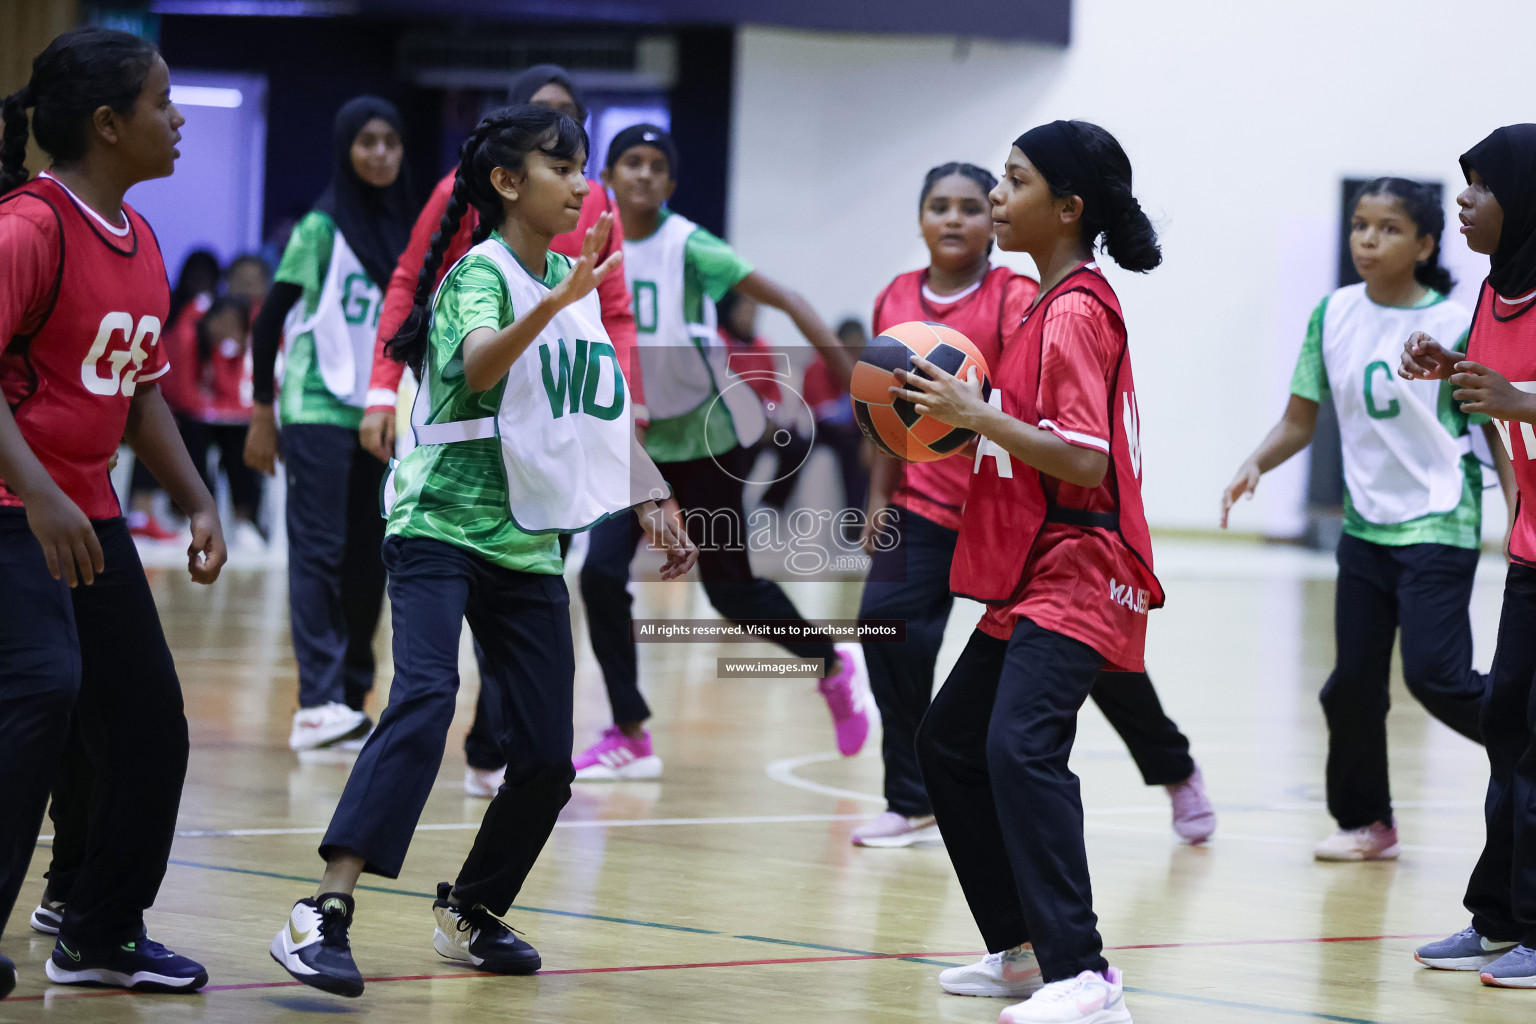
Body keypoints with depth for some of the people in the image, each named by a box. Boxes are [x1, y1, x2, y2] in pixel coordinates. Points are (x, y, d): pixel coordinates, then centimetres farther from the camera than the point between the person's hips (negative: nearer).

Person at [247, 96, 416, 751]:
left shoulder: (401, 230, 10)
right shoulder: (322, 226, -6)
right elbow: (271, 317, -5)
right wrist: (261, 414, -8)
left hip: (379, 417, 6)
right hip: (318, 411, -6)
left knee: (367, 560, 6)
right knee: (319, 551, -10)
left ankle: (352, 698, 12)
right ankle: (317, 704, -15)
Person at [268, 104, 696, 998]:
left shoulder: (578, 280, 12)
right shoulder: (480, 273, -10)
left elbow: (602, 410, 23)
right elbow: (478, 364, -32)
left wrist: (650, 506, 21)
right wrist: (554, 305, -48)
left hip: (530, 546, 7)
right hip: (442, 528, -7)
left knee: (547, 757, 4)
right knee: (425, 700, -27)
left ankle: (472, 915, 25)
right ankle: (325, 914, -34)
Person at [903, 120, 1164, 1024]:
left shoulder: (1076, 312, -15)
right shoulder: (1059, 304, 15)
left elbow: (1086, 459, -23)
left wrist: (978, 414, -24)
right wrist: (962, 412, 11)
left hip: (1075, 575, -11)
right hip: (1032, 575, 11)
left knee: (1022, 746, -26)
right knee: (950, 743, 18)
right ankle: (1026, 948, 25)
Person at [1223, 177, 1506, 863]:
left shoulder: (1455, 325, -10)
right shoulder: (1333, 316, 3)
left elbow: (1496, 428, -5)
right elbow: (1300, 420, 8)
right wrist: (1255, 466, -10)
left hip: (1439, 525, -5)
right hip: (1365, 524, 5)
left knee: (1435, 676, -16)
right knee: (1353, 681, 7)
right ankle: (1366, 823, 21)